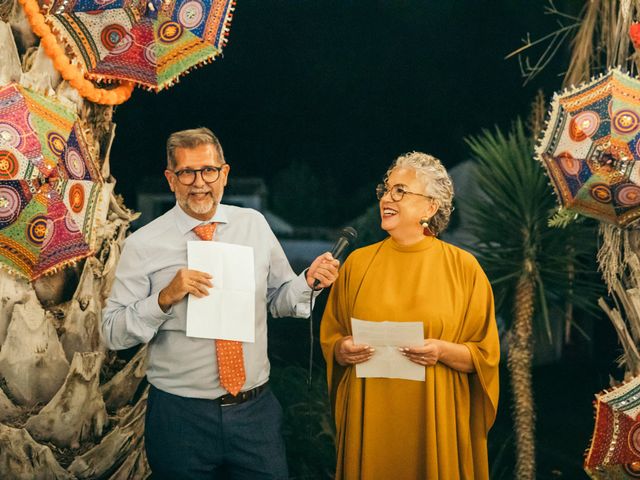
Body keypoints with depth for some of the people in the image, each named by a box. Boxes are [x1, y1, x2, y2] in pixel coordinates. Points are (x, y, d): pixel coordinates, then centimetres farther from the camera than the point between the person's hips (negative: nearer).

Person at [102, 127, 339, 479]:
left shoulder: (255, 225, 4)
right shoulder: (143, 245, -6)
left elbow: (277, 299, 12)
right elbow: (113, 333, -7)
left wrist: (308, 280, -7)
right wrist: (166, 297, -21)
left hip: (257, 410, 3)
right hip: (180, 418, -2)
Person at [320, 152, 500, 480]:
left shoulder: (462, 267, -2)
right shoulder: (358, 262, 5)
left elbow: (484, 355, 0)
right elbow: (329, 339, 12)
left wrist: (443, 351, -18)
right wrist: (343, 349, -10)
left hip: (434, 419, -2)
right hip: (369, 418, 2)